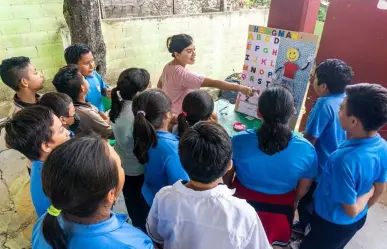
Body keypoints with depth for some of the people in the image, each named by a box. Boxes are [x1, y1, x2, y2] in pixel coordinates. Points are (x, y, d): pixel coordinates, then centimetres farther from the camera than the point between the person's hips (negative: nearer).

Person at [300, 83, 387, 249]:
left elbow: (351, 209, -27)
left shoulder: (344, 160, -38)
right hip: (358, 220, 7)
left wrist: (368, 192, -12)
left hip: (332, 223, -7)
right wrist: (366, 200, 16)